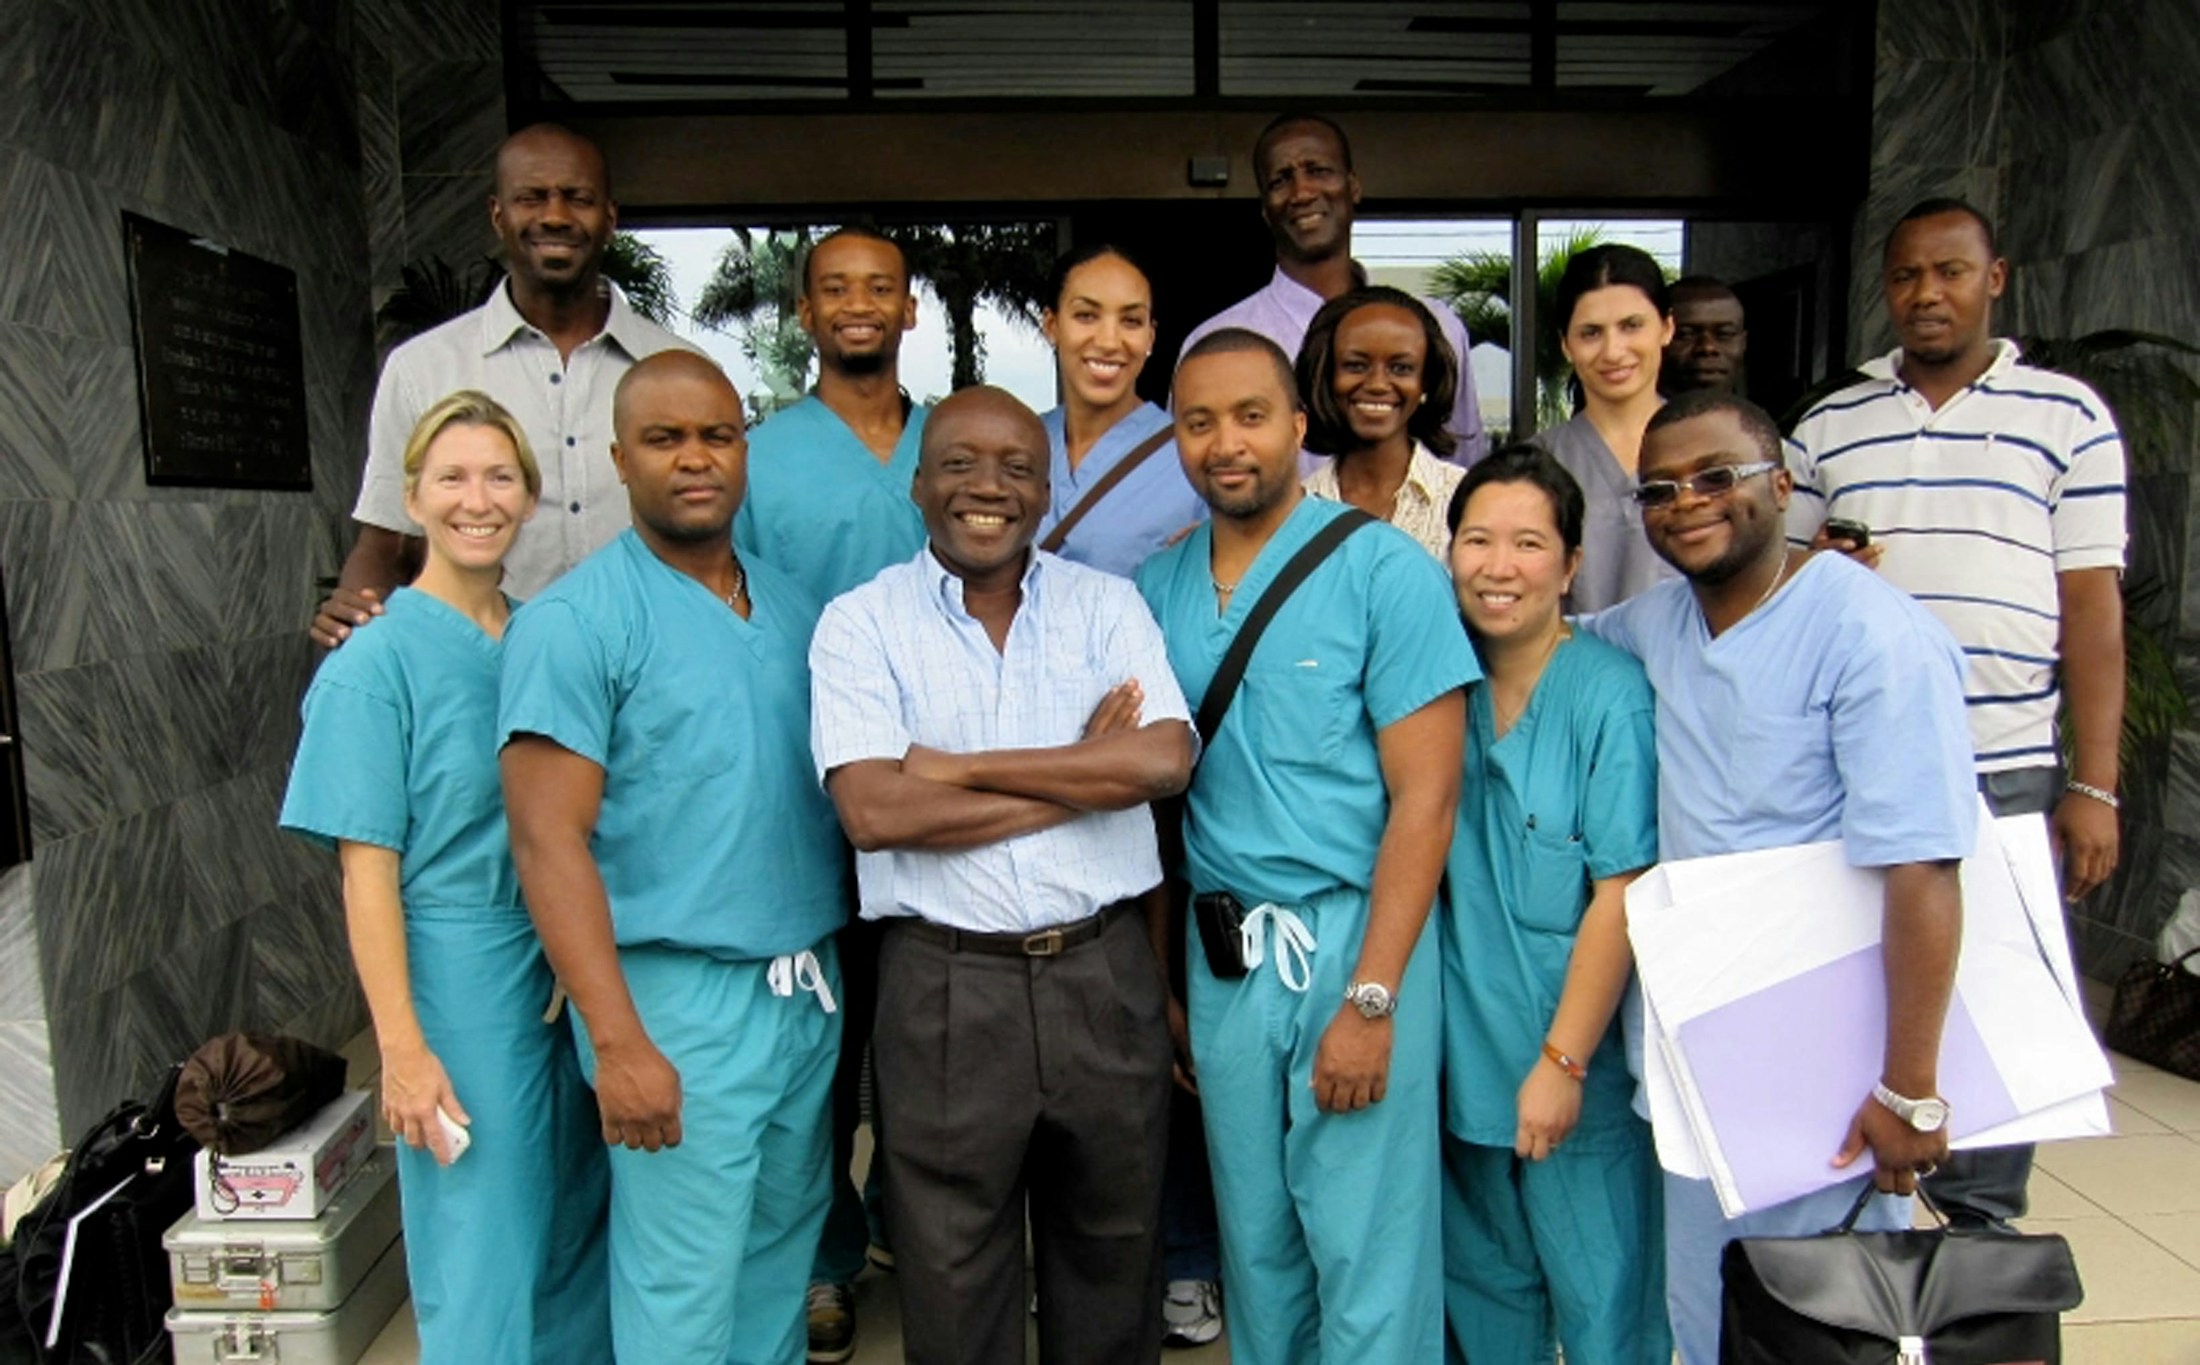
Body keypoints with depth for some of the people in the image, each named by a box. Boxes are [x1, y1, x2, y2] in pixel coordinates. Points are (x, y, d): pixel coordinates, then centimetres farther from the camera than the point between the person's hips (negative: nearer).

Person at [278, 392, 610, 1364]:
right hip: (463, 979, -5)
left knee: (577, 1222, 17)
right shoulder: (378, 661, -10)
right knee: (483, 1250, 5)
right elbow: (368, 868, -11)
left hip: (568, 962, 5)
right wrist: (403, 1048, -14)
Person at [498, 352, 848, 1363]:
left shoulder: (792, 607, 10)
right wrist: (618, 1042, -20)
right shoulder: (573, 622, -10)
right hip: (683, 1002, -6)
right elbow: (549, 841, -15)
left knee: (780, 1268, 20)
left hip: (812, 992, 6)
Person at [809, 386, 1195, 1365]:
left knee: (1113, 1265, 19)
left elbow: (1164, 761, -12)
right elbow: (873, 810, -16)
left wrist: (960, 767, -13)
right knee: (953, 1286, 14)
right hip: (945, 988, -2)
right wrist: (1086, 773, -12)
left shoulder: (1107, 605, 4)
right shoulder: (860, 623, -2)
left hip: (1106, 974, 2)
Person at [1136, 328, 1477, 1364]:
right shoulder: (1158, 587, 5)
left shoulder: (1383, 570, -9)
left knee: (1369, 1249, 5)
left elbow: (1425, 799, -12)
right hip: (1220, 952, 5)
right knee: (1255, 1239, 18)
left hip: (1353, 939, -4)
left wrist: (1370, 998, -16)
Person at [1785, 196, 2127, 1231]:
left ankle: (1983, 1234, 23)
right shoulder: (1826, 428, 10)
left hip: (2008, 780, -1)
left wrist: (2093, 787, -4)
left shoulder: (2069, 418, 5)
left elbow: (2091, 608, 1)